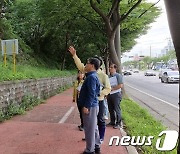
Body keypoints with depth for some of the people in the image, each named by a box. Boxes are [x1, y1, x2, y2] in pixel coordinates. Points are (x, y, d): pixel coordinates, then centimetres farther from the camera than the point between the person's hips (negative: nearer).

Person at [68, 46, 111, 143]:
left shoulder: (103, 75, -10)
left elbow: (108, 89, -10)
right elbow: (80, 65, 4)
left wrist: (99, 93, -24)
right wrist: (74, 55, -4)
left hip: (99, 101, -5)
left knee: (100, 120, 8)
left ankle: (101, 138, 22)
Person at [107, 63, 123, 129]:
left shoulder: (118, 76, -6)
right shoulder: (108, 77, 13)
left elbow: (120, 85, -15)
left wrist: (112, 89, -16)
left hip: (116, 94, -6)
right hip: (109, 95, 6)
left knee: (117, 109, -1)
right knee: (111, 109, 12)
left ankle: (118, 123, 7)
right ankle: (112, 122, 25)